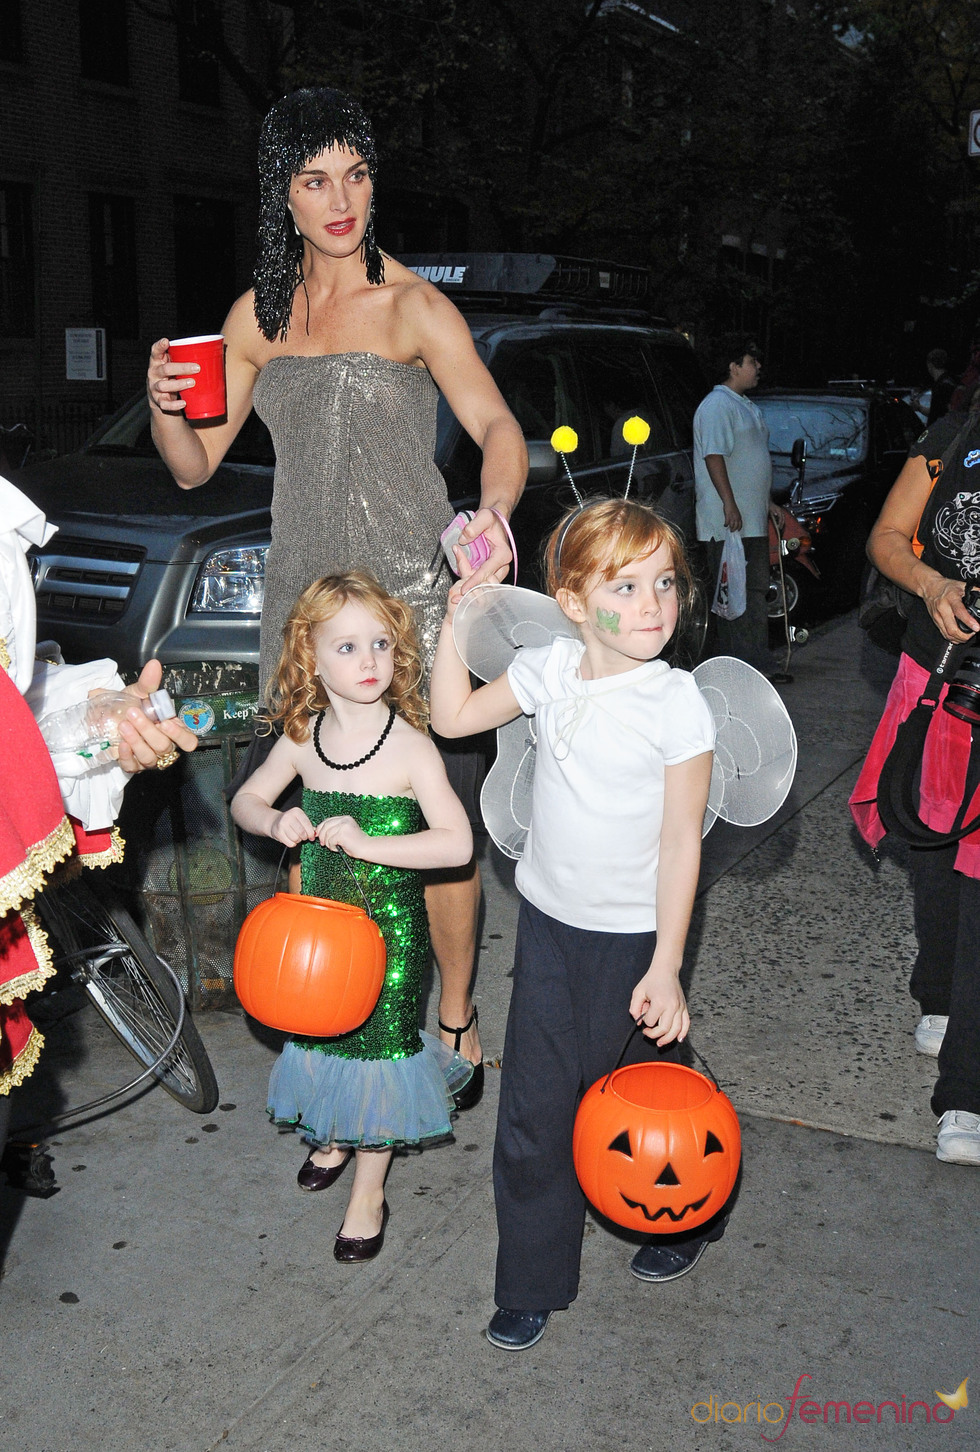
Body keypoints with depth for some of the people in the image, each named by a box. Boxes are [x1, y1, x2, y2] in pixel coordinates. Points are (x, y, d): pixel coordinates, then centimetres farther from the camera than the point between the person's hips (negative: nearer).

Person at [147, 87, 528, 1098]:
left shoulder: (413, 306, -2)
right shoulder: (259, 315, 11)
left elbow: (498, 428, -14)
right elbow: (195, 465, 12)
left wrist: (494, 509, -35)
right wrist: (165, 406, -10)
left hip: (413, 597, -4)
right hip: (302, 598, 5)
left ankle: (455, 1016, 20)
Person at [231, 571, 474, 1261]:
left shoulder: (410, 746, -19)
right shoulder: (302, 737, -5)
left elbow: (458, 842, -23)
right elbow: (245, 800, 8)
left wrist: (367, 843, -31)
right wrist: (276, 821, -14)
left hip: (390, 924, -4)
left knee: (378, 1039, 7)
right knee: (326, 1028, 20)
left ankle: (369, 1191, 28)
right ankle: (334, 1134, 51)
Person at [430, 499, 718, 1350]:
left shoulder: (677, 703, -17)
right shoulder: (552, 670, -5)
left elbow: (681, 843, -14)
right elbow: (454, 717, 7)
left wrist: (666, 968, -15)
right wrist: (458, 620, -2)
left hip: (632, 938, -4)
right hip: (548, 924, 4)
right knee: (535, 1113, 10)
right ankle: (534, 1282, 28)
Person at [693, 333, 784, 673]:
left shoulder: (746, 406, 21)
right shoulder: (717, 405, -11)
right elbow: (714, 456, -20)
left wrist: (768, 503, 26)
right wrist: (729, 504, -25)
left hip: (752, 519, 10)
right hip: (728, 521, -10)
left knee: (755, 588, 12)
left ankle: (756, 662, 19)